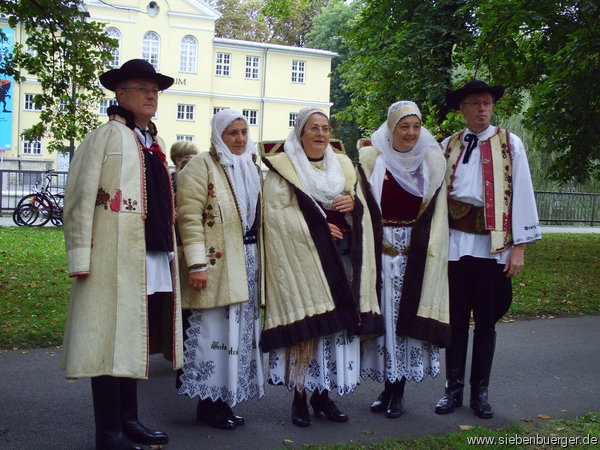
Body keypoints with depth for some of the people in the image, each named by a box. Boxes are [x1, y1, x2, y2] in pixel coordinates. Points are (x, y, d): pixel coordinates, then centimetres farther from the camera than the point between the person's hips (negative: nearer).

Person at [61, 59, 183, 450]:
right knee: (112, 342, -1)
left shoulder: (153, 143, 20)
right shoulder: (107, 136, -2)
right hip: (117, 260, -7)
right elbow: (80, 198, -8)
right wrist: (80, 257, -14)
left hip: (156, 260, 7)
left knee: (136, 339, 13)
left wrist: (171, 253, 16)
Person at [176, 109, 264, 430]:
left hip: (248, 259, 8)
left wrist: (261, 259, 18)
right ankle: (208, 402, 7)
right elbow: (189, 216, -13)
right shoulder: (202, 165, -5)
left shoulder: (251, 166, 17)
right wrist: (197, 264, -20)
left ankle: (223, 399, 20)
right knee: (214, 330, -5)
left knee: (240, 331, 10)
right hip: (217, 263, -7)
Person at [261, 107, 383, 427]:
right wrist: (317, 228, -14)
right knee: (304, 326, -6)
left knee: (335, 325, 4)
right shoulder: (283, 166, 0)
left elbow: (361, 205, 19)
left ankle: (323, 393, 16)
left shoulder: (342, 164, 16)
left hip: (338, 257, 5)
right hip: (301, 257, -5)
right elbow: (277, 211, -8)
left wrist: (354, 202, -5)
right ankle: (299, 397, 5)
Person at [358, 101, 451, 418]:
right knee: (383, 317, 2)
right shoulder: (371, 160, 2)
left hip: (417, 253, 1)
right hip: (382, 250, -1)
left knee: (409, 316, 1)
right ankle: (387, 388, 14)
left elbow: (438, 215, 7)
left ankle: (398, 391, 12)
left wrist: (432, 253, 0)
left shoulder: (432, 162, 6)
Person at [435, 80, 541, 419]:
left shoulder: (510, 144, 2)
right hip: (456, 242, 2)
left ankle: (480, 392, 20)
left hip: (493, 245, -1)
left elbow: (522, 195, -2)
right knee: (456, 320, 8)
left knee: (486, 322, 8)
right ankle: (454, 389, 20)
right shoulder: (448, 146, 9)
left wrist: (519, 247, -7)